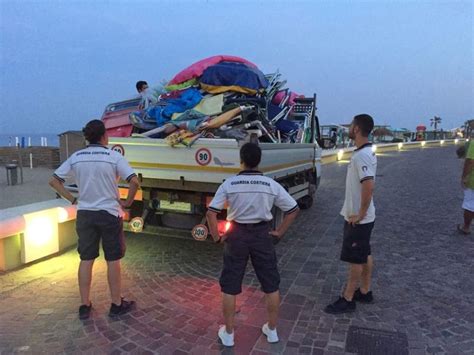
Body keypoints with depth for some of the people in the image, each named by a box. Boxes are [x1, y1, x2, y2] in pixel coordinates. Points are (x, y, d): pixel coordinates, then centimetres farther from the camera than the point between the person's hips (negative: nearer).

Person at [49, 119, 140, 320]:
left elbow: (54, 181, 5)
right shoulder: (114, 157, -11)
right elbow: (134, 182, -19)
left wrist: (73, 200, 8)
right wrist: (127, 202, -6)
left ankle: (85, 306, 23)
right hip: (109, 214, -3)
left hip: (85, 214, 4)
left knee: (86, 260, 13)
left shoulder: (76, 157, 2)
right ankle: (117, 305, 20)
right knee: (113, 261, 8)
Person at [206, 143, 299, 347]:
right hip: (262, 235, 1)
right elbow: (293, 210, -1)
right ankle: (272, 330, 30)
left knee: (229, 287, 13)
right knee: (271, 285, 18)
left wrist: (216, 236, -1)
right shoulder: (271, 185, -4)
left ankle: (228, 333, 24)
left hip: (237, 235, -1)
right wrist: (279, 233, 4)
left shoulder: (229, 184, -8)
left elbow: (211, 212, -12)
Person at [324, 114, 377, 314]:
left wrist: (360, 214, -22)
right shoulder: (366, 153, 10)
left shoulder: (362, 155, -23)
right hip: (361, 217, 10)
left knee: (355, 259, 1)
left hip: (358, 219, -10)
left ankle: (347, 300, 13)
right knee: (364, 255, 19)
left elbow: (369, 186, -32)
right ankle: (365, 292, 33)